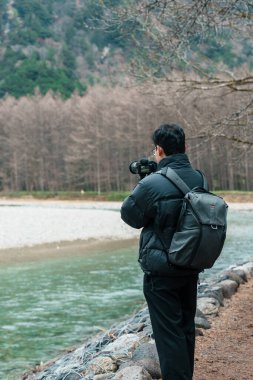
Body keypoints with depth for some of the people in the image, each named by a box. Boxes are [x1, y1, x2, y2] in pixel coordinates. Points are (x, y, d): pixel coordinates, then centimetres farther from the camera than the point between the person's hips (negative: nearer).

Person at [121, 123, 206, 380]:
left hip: (162, 270, -7)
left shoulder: (152, 184, -20)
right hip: (191, 265, 7)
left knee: (168, 332, -1)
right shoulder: (200, 179, 1)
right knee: (186, 326, 18)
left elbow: (129, 216, -7)